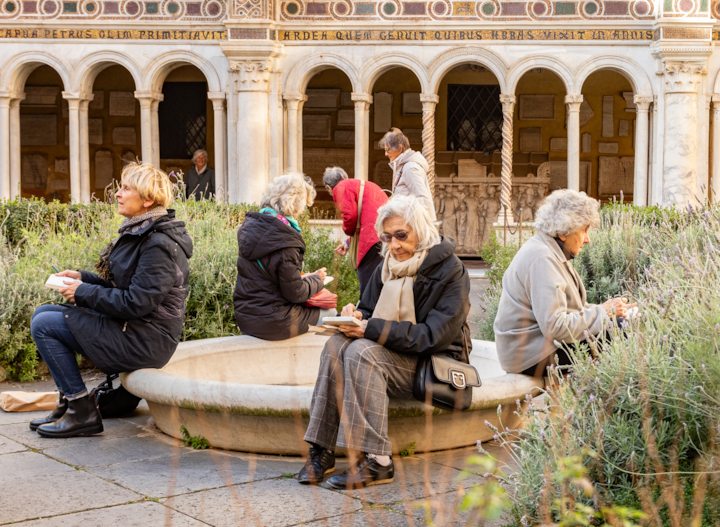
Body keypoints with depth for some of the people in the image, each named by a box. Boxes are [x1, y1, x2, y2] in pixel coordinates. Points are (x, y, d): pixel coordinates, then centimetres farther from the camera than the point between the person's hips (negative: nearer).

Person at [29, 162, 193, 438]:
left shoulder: (159, 245, -20)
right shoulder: (140, 232, 11)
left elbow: (136, 303, -24)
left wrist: (84, 293, -14)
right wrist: (83, 278, 7)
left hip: (144, 342, -10)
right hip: (133, 331, 10)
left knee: (43, 325, -11)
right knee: (43, 313, 13)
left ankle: (82, 412, -5)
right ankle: (68, 403, 16)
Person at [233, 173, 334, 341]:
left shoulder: (250, 226, 2)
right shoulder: (285, 242, -25)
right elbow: (295, 293, -16)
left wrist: (302, 277, 14)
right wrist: (317, 280, 3)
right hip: (272, 324, -9)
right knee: (330, 313, 13)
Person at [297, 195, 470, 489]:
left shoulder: (450, 271, -10)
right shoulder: (388, 267, 10)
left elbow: (433, 336, -19)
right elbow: (369, 311, 15)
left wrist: (372, 328, -25)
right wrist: (357, 317, -12)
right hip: (389, 354, 6)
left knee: (361, 351, -31)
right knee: (336, 346, -22)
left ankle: (376, 461, -33)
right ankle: (322, 451, -27)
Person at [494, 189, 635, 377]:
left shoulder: (552, 254, 11)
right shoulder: (542, 259, -22)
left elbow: (568, 307, 14)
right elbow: (555, 327, -27)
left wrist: (606, 310, -1)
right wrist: (602, 312, -17)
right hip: (534, 356, -11)